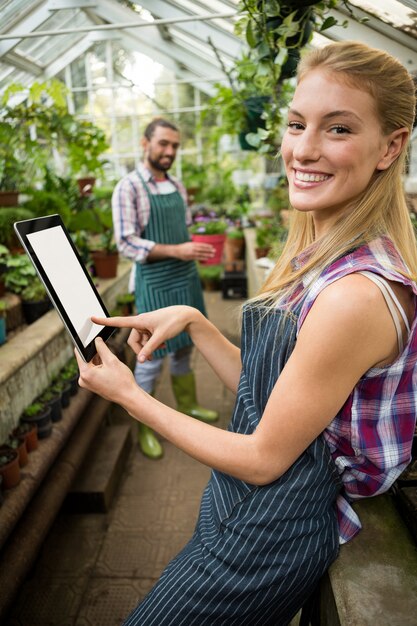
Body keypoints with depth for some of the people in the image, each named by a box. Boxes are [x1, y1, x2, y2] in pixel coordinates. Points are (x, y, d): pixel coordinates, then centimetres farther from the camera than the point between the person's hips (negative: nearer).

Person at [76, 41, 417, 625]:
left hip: (272, 534, -8)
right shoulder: (323, 257, -1)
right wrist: (193, 321, -7)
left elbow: (264, 459, -22)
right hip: (244, 505, 8)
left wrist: (128, 395, -15)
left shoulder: (356, 294, -31)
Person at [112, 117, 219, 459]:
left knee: (184, 349, 18)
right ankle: (145, 427, 19)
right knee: (152, 358, 2)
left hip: (187, 278, 7)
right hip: (155, 283, -6)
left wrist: (196, 249, 2)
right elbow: (126, 242, -17)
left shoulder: (177, 186, 11)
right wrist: (176, 251, -24)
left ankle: (187, 404, 38)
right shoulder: (128, 188, -10)